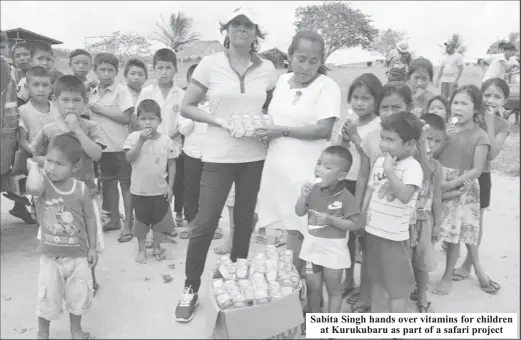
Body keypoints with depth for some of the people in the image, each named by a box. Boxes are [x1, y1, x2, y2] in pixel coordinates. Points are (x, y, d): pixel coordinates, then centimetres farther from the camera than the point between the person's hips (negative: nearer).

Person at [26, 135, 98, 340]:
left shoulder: (81, 189, -9)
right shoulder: (43, 182, -13)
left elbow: (90, 218, 0)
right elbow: (33, 188, -41)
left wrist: (92, 247, 1)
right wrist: (33, 165, -23)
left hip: (78, 255, 2)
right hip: (50, 256, -1)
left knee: (79, 297, 16)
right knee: (47, 301, 10)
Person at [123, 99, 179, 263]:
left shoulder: (166, 140, -5)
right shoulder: (134, 137, -7)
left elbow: (172, 164, -1)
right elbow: (129, 158, -19)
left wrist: (170, 186, -4)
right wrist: (141, 140, -25)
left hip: (160, 190, 1)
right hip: (139, 190, -1)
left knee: (159, 220, 13)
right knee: (141, 221, 13)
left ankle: (156, 247, 34)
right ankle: (141, 249, 30)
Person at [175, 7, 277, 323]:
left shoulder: (267, 69, 4)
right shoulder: (210, 64, -2)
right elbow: (186, 107, 0)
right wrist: (217, 121, -14)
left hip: (255, 157, 3)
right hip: (219, 157, -2)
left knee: (245, 222, 11)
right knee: (205, 224, -2)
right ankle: (191, 288, 18)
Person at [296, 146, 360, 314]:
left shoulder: (345, 197, -17)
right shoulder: (314, 190, -5)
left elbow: (353, 225, -15)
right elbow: (300, 212, 0)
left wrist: (331, 220, -26)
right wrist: (303, 196, -17)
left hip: (334, 249, -4)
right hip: (313, 245, 5)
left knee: (333, 289, 13)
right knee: (312, 287, 17)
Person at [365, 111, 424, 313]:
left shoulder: (413, 167, -16)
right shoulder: (380, 161, 5)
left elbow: (405, 196, -31)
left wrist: (389, 170, -27)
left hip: (395, 235, -7)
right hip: (373, 230, 7)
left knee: (398, 282, 8)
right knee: (376, 278, 20)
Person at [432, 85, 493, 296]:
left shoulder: (480, 136, -7)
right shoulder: (447, 129, 6)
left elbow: (476, 170, -13)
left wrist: (451, 184, -20)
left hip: (463, 189, -3)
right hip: (440, 187, 3)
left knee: (456, 233, 3)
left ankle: (448, 277, 19)